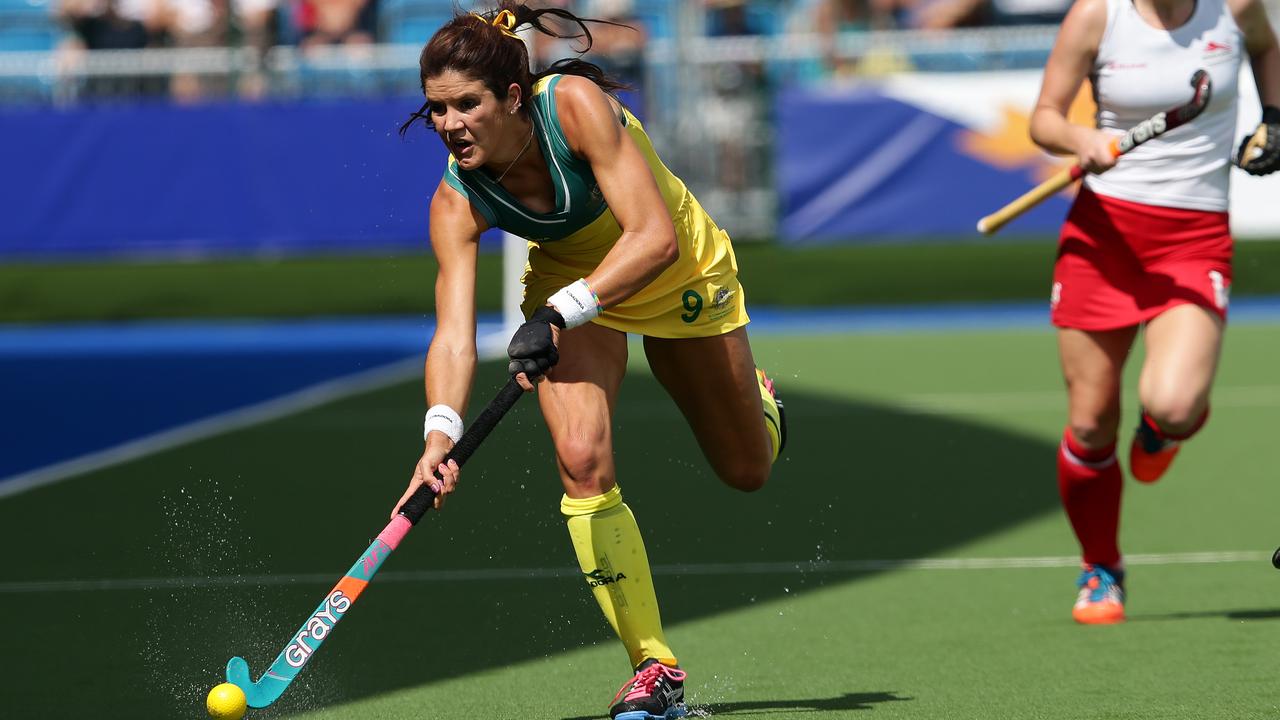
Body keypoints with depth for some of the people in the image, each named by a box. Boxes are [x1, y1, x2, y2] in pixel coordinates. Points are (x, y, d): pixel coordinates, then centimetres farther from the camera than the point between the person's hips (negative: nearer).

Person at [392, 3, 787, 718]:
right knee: (583, 460, -23)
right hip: (569, 288, 1)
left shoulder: (576, 104, -36)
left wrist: (561, 313, -51)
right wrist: (442, 431, -52)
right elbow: (454, 331, -34)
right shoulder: (457, 200, -27)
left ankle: (759, 400, 53)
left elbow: (655, 238, -41)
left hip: (683, 275, -1)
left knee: (746, 470, 13)